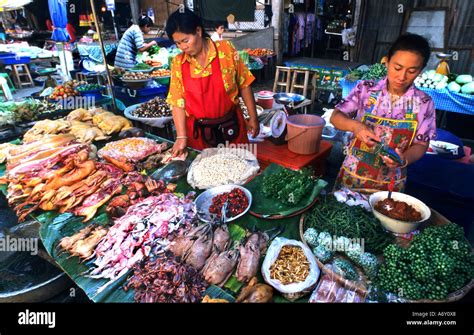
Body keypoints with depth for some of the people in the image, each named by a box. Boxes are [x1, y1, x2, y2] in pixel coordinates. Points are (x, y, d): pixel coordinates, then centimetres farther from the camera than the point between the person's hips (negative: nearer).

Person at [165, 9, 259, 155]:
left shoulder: (226, 50, -7)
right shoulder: (178, 63, -3)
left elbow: (244, 85, -2)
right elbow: (177, 102, -3)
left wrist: (253, 117, -1)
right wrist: (181, 136, -10)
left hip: (230, 127, -1)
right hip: (197, 131, 1)